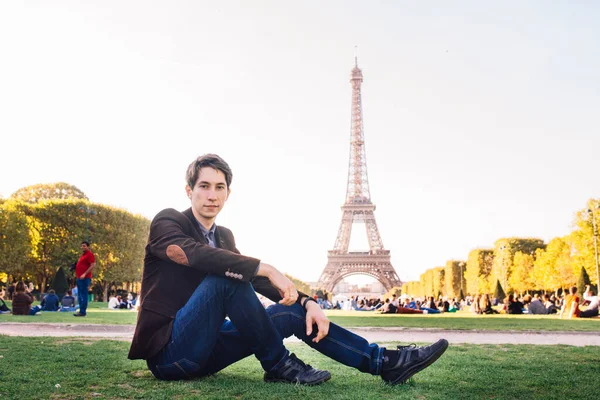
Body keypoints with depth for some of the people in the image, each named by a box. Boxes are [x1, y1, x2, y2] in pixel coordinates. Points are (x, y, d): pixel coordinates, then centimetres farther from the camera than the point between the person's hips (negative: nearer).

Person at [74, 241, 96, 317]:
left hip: (85, 278, -10)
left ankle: (83, 312, -10)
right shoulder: (83, 254, 21)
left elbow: (93, 265, -18)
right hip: (80, 278, 10)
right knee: (80, 295, 13)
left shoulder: (89, 254, -9)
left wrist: (85, 274, -21)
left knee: (83, 295, -10)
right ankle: (81, 311, 18)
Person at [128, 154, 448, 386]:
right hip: (168, 350, -7)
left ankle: (384, 361, -5)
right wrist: (267, 269, -32)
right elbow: (196, 254, -30)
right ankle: (278, 364, -17)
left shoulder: (224, 236, 13)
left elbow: (256, 281, 7)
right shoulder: (167, 221, -9)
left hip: (204, 350, 7)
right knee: (227, 275, -29)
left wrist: (307, 302, -9)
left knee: (295, 313, -4)